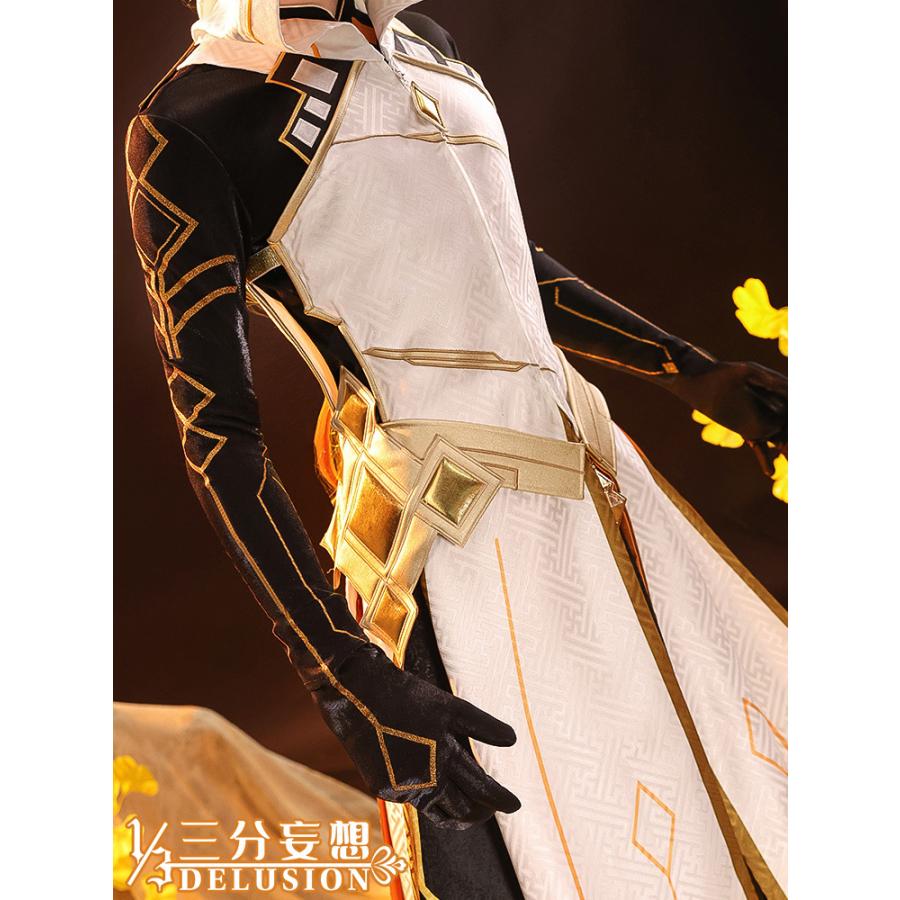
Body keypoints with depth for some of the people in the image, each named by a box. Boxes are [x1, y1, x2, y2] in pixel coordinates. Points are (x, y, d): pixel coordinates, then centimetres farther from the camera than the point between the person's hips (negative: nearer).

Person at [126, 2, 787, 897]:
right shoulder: (186, 125, -6)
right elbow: (215, 427, -12)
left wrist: (692, 371, 23)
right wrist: (345, 675, -20)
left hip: (606, 484, 8)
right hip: (459, 539, -7)